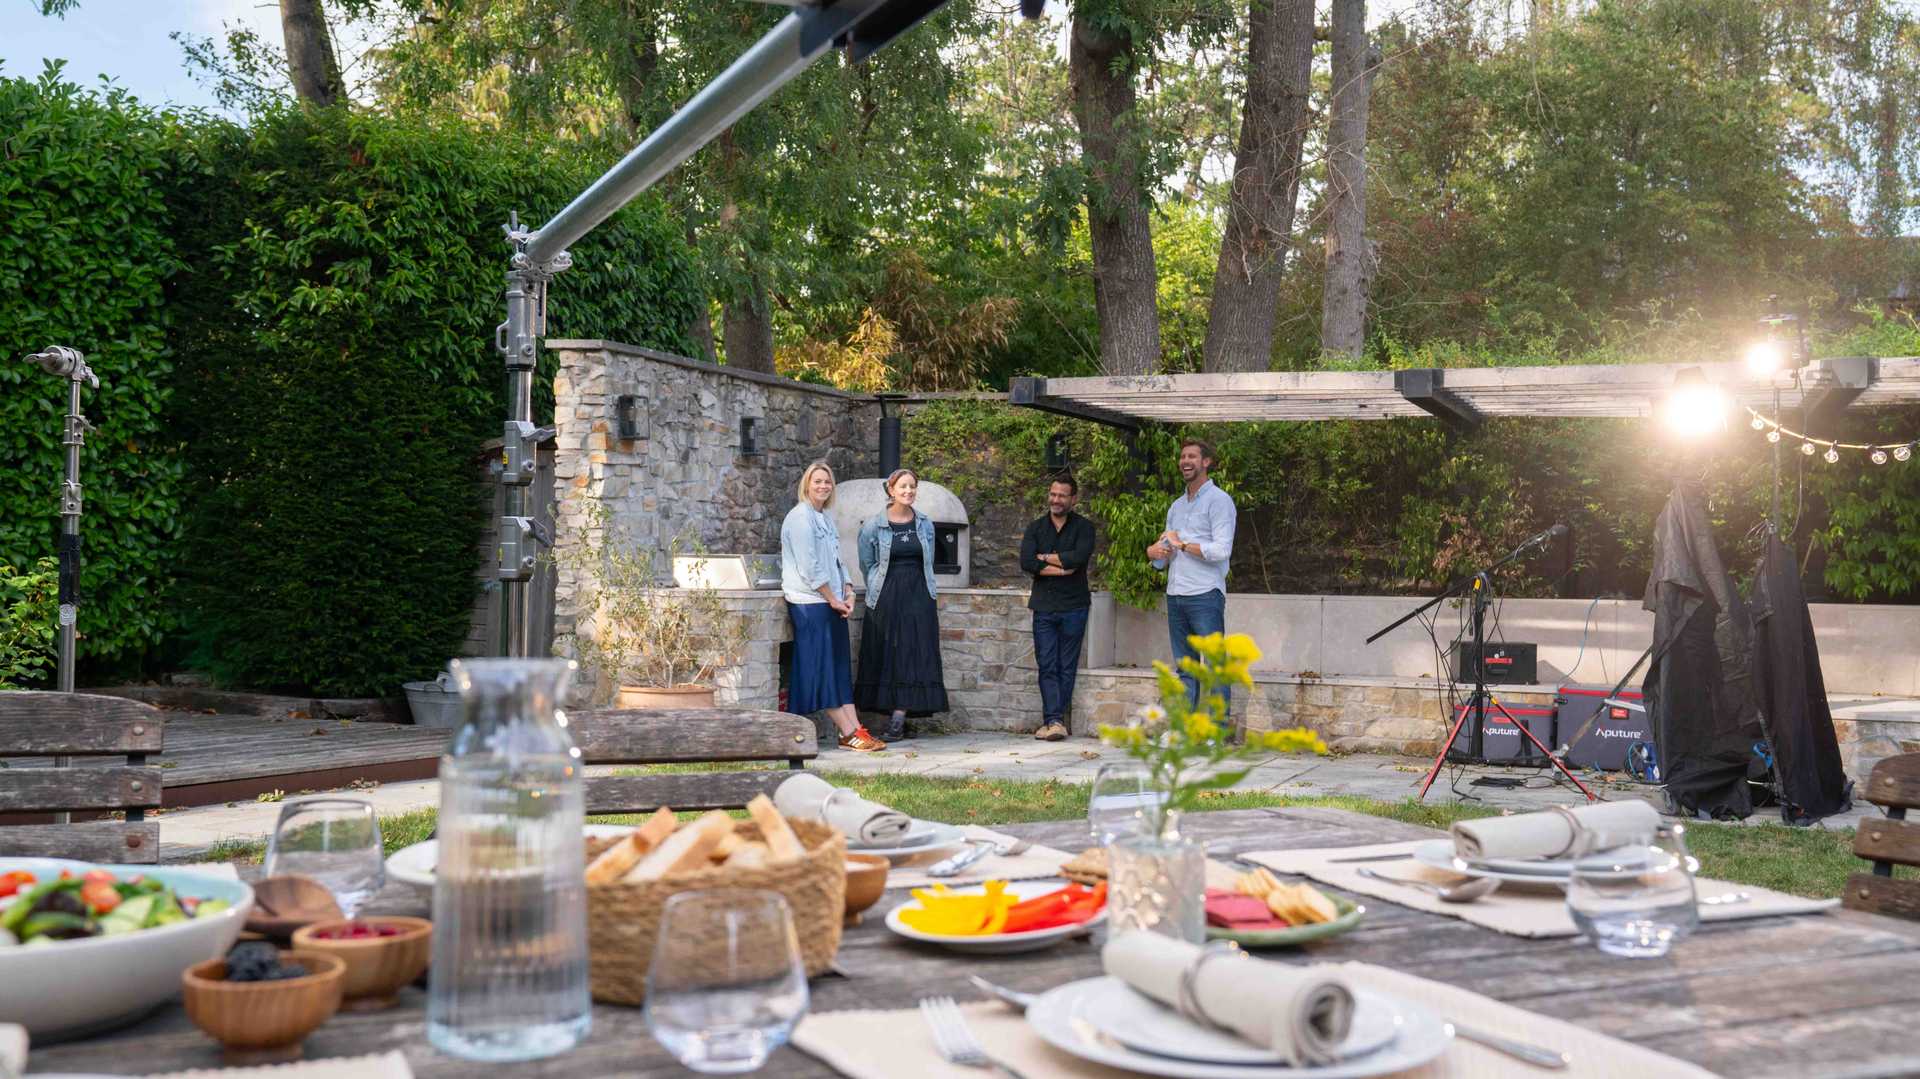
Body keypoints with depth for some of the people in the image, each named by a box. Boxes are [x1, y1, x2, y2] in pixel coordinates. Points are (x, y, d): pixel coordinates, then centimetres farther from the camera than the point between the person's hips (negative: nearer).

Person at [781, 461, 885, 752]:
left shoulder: (825, 518, 18)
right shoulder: (800, 517, -10)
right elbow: (809, 567, -16)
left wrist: (848, 592, 5)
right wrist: (833, 599, -12)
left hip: (832, 603, 9)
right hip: (810, 603, -9)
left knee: (840, 667, 5)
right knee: (821, 668, -5)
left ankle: (853, 730, 3)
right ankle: (850, 733, -7)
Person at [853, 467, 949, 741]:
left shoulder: (925, 524, 8)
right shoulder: (874, 525, -1)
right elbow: (867, 564, 7)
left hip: (918, 598, 2)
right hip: (885, 599, -2)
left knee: (914, 656, -6)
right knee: (886, 656, -1)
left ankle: (898, 718, -6)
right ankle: (898, 718, 4)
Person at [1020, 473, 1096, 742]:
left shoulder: (1084, 527, 3)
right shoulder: (1036, 528, 11)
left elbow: (1079, 557, -16)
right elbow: (1026, 562, -5)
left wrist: (1045, 557, -7)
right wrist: (1061, 568, -12)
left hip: (1073, 606, -2)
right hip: (1044, 606, 2)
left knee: (1067, 667, 1)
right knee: (1047, 666, -5)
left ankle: (1053, 720, 7)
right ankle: (1055, 721, -8)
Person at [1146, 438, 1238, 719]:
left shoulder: (1219, 500, -2)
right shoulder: (1176, 506, 20)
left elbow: (1222, 550, -14)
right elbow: (1162, 560, 21)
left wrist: (1181, 544, -6)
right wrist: (1155, 551, -2)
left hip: (1205, 595, -7)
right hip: (1175, 596, 7)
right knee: (1185, 668, 9)